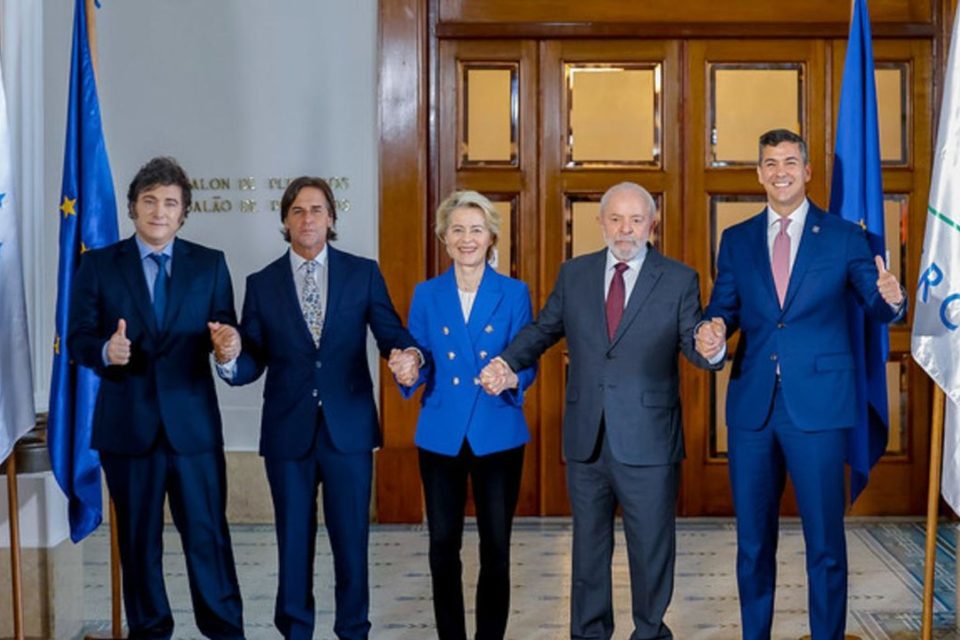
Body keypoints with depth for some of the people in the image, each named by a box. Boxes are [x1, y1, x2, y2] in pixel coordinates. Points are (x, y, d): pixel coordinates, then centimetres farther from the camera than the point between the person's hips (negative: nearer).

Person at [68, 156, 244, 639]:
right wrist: (105, 351, -22)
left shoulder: (210, 264, 5)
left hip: (193, 420, 0)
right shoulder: (98, 264, 3)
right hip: (127, 422, 1)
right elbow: (78, 338, 0)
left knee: (207, 531, 2)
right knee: (137, 535, 12)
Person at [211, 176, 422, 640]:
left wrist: (408, 356, -25)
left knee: (351, 539, 7)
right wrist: (230, 355, -21)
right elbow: (251, 365, 2)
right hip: (288, 432, 1)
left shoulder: (363, 273, 3)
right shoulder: (262, 284, 5)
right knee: (293, 541, 11)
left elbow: (393, 335, -2)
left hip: (349, 428, -1)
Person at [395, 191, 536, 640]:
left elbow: (527, 364, -3)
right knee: (443, 546, 6)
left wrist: (511, 376, -25)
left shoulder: (515, 294, 1)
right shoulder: (426, 295, 5)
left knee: (496, 548, 3)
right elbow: (418, 366, 4)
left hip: (498, 436, -1)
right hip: (441, 436, 1)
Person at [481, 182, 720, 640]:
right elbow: (543, 328, 13)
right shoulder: (573, 274, 7)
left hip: (648, 442, -3)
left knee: (651, 547, 9)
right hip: (586, 440, 3)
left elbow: (692, 344, -7)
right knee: (589, 544, 16)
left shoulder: (679, 280, -2)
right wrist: (507, 362, -4)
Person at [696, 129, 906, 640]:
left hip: (817, 404, -2)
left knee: (825, 541, 2)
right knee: (753, 539, 12)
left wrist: (892, 299, -21)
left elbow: (876, 307, 3)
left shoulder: (844, 237, 4)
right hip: (752, 405, 3)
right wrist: (713, 329, -16)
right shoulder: (736, 240, 10)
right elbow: (724, 308, 8)